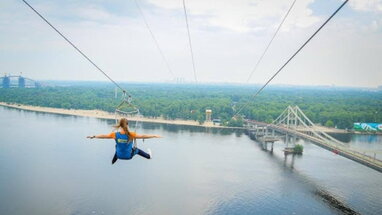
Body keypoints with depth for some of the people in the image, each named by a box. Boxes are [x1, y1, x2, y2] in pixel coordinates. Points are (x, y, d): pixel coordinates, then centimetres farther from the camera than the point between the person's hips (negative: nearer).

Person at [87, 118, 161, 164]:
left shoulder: (115, 134, -20)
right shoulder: (131, 135, -26)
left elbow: (103, 136, -10)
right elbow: (143, 136, -23)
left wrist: (93, 136, 3)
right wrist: (154, 136, -17)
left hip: (119, 156, 2)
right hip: (129, 156, -2)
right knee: (137, 150, 29)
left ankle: (112, 162, 60)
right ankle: (149, 156, 55)